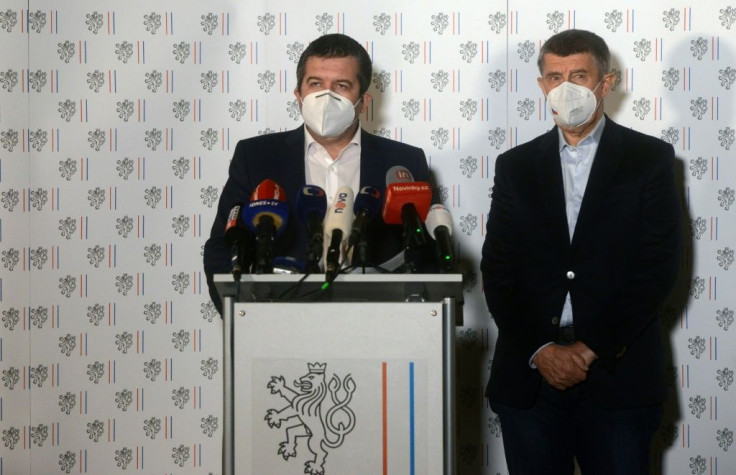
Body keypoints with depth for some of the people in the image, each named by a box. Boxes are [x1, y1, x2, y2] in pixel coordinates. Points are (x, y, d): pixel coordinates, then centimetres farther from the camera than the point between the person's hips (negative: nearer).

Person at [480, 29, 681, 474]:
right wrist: (539, 350, -9)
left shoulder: (650, 159, 3)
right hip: (530, 374, 2)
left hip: (618, 376, -2)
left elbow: (658, 267, -5)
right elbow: (498, 269, 4)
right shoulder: (515, 166, 10)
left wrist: (592, 350, -10)